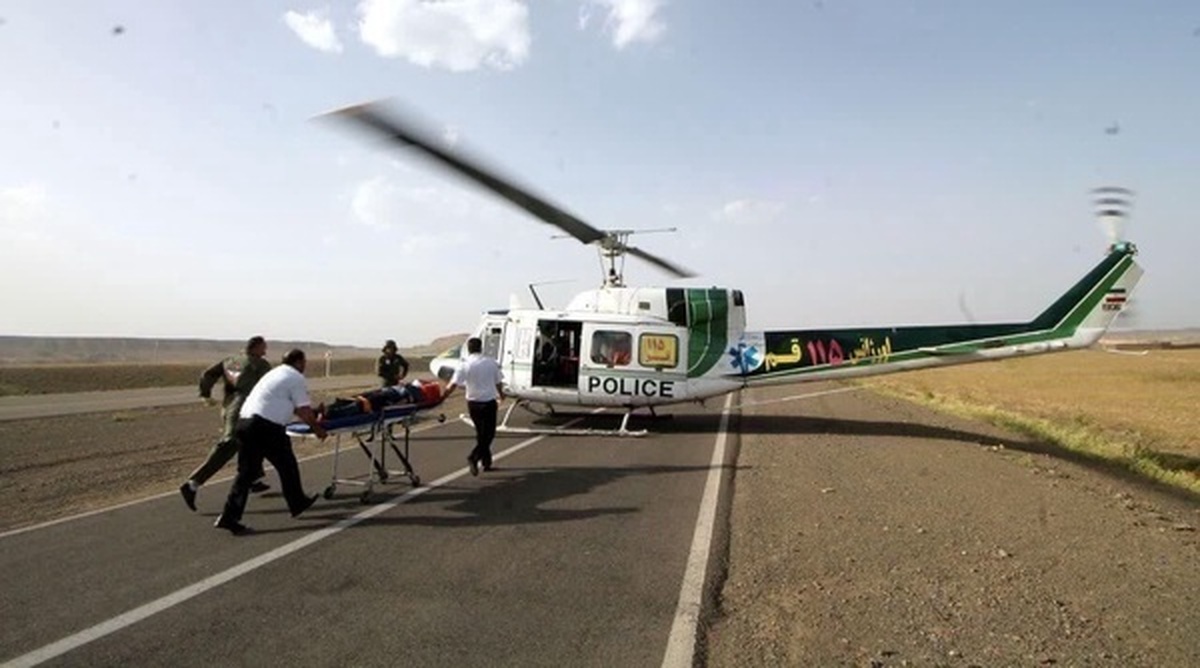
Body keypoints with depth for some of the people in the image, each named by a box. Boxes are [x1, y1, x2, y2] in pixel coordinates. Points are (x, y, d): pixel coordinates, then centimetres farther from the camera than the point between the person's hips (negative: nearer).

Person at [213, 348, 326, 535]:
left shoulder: (275, 373, 26)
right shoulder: (297, 378, -1)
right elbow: (304, 411, -3)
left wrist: (312, 419, 40)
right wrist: (317, 428, 12)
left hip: (244, 420, 8)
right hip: (266, 426, -8)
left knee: (246, 472, 10)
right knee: (287, 466, 11)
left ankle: (229, 517, 6)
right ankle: (298, 504, 27)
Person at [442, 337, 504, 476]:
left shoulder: (465, 365, -7)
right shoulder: (492, 363, 0)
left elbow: (452, 385, -17)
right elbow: (499, 383, 8)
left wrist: (442, 397, -11)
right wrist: (501, 395, 27)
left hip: (473, 403, 1)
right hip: (489, 402, -1)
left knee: (481, 434, 16)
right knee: (488, 434, 2)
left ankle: (486, 462, 21)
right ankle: (474, 457, -17)